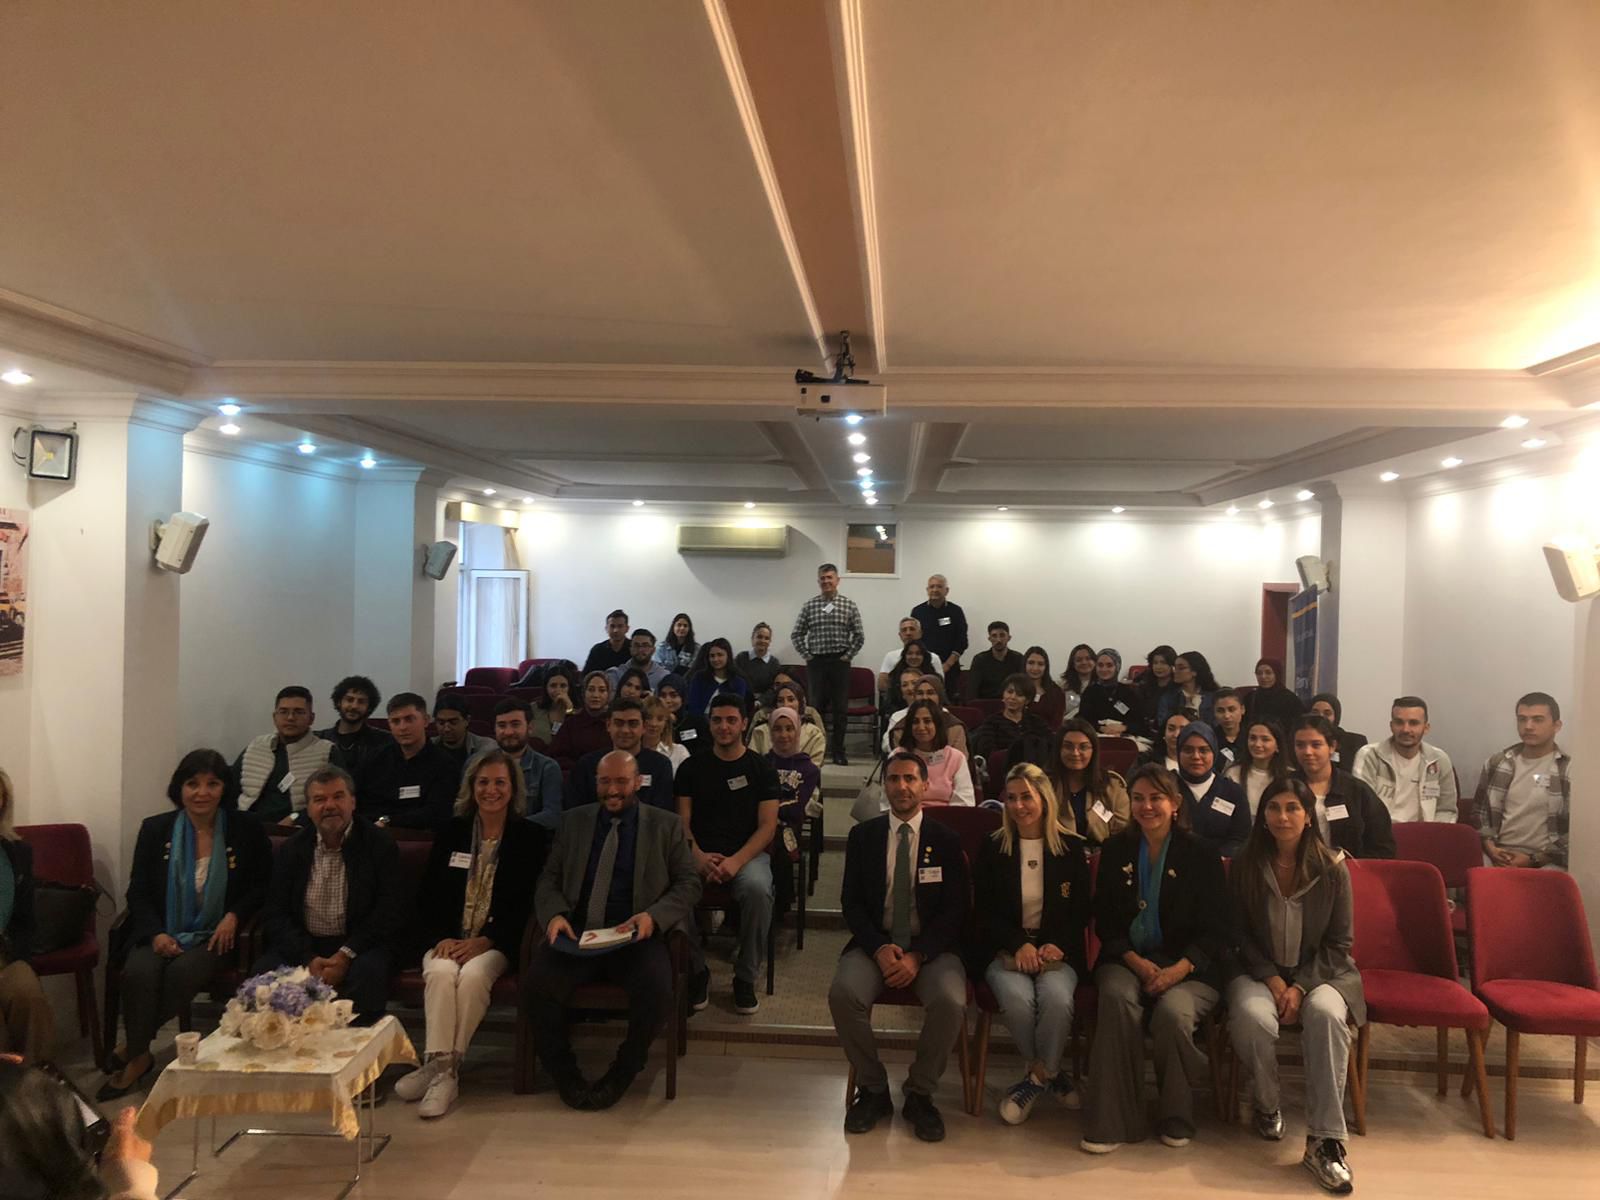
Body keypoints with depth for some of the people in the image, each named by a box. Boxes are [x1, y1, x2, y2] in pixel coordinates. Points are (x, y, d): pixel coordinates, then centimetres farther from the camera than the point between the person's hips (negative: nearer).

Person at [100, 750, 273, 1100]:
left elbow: (263, 885, 9)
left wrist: (234, 916, -9)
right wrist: (156, 933, -9)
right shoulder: (155, 829, 7)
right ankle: (139, 1056, -10)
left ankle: (135, 1050, -11)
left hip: (214, 936, -2)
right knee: (138, 972, -30)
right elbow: (138, 892, 8)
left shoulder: (246, 829, 3)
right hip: (161, 933, 2)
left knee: (184, 972, -32)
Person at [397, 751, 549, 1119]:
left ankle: (442, 1066, -24)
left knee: (473, 975, -32)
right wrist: (441, 938, -7)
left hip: (495, 943, -2)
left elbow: (528, 902, -2)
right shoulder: (451, 832, 13)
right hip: (447, 940, 2)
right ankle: (442, 1067, -31)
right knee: (440, 973, -30)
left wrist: (485, 941, -14)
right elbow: (427, 896, 11)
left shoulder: (531, 837, 4)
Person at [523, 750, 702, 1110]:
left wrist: (653, 915, -12)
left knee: (657, 992, -31)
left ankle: (622, 1073, -2)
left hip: (635, 935, -2)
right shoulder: (574, 821, 17)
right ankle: (565, 1074, -1)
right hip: (577, 933, 2)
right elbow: (548, 879, 14)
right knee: (534, 986, -26)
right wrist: (554, 915, -8)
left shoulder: (667, 825, 11)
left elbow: (688, 883, 7)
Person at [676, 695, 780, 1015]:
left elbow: (767, 826, -1)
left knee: (757, 889, -36)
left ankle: (745, 979, -13)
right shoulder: (692, 767, 11)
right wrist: (698, 856, -15)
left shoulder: (761, 769, 7)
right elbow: (682, 821, 6)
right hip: (700, 854, 1)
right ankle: (697, 972, -9)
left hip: (748, 853, -1)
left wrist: (736, 861, -18)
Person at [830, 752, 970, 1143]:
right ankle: (872, 1091, -5)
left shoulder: (946, 840, 4)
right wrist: (880, 949, -14)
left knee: (950, 1002, -31)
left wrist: (918, 956, -15)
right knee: (843, 994, -28)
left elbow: (955, 909, -1)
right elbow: (851, 903, 3)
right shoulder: (863, 835, 7)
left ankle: (920, 1095, -5)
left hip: (931, 947, -1)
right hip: (876, 944, 1)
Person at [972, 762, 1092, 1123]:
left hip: (1056, 949, 0)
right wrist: (1019, 945, -13)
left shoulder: (1072, 847, 5)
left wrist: (1056, 945, -12)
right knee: (1017, 998, -31)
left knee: (1058, 998, -32)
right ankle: (1048, 1073, -3)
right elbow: (984, 911, 3)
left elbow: (1081, 912, 6)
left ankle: (1036, 1077, -7)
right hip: (1005, 949, 0)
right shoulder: (991, 847, 5)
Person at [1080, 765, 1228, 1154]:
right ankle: (1111, 1121, -25)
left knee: (1173, 1011, -33)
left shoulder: (1201, 855, 3)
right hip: (1127, 959, 2)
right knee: (1117, 997, -33)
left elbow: (1215, 931, 0)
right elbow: (1105, 922, 8)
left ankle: (1176, 1119, -6)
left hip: (1188, 966, -2)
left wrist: (1177, 970, -17)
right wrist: (1137, 963, -10)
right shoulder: (1115, 852, 10)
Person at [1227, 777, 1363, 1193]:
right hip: (1260, 971, 0)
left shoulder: (1333, 869, -3)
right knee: (1251, 1016, -33)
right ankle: (1267, 1106, -4)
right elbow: (1239, 934, 3)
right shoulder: (1245, 867, -1)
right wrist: (1272, 978, -12)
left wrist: (1300, 987, -15)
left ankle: (1324, 1140, -30)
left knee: (1326, 1014, -35)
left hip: (1320, 972, 0)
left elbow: (1339, 942, -2)